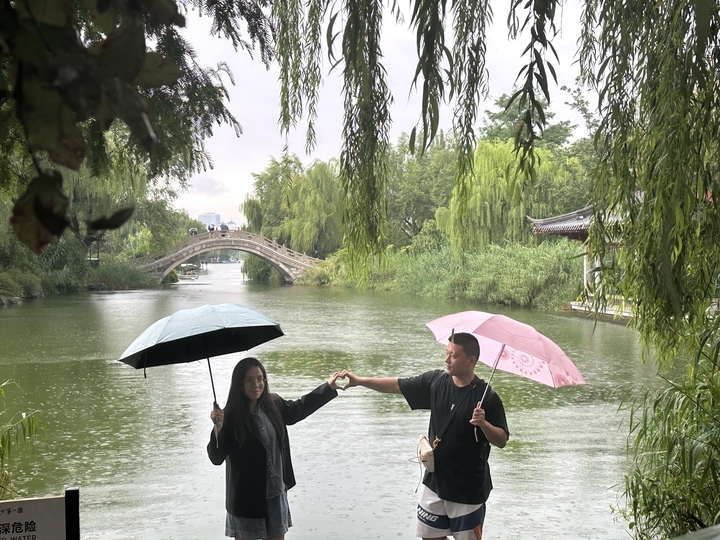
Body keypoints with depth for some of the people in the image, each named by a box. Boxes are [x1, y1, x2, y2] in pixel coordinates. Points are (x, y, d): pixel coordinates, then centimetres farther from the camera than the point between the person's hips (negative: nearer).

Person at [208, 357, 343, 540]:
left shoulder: (273, 404, -3)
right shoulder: (231, 416, -18)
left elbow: (297, 410, 18)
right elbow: (216, 458, -18)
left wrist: (328, 387, 19)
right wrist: (218, 428, -35)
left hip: (275, 492, 5)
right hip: (246, 497, -5)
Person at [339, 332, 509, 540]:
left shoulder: (486, 396, -18)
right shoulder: (435, 381, -4)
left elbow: (502, 441, -13)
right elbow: (397, 385, 2)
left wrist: (483, 423, -32)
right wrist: (359, 380, -5)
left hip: (468, 488, -5)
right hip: (434, 480, 5)